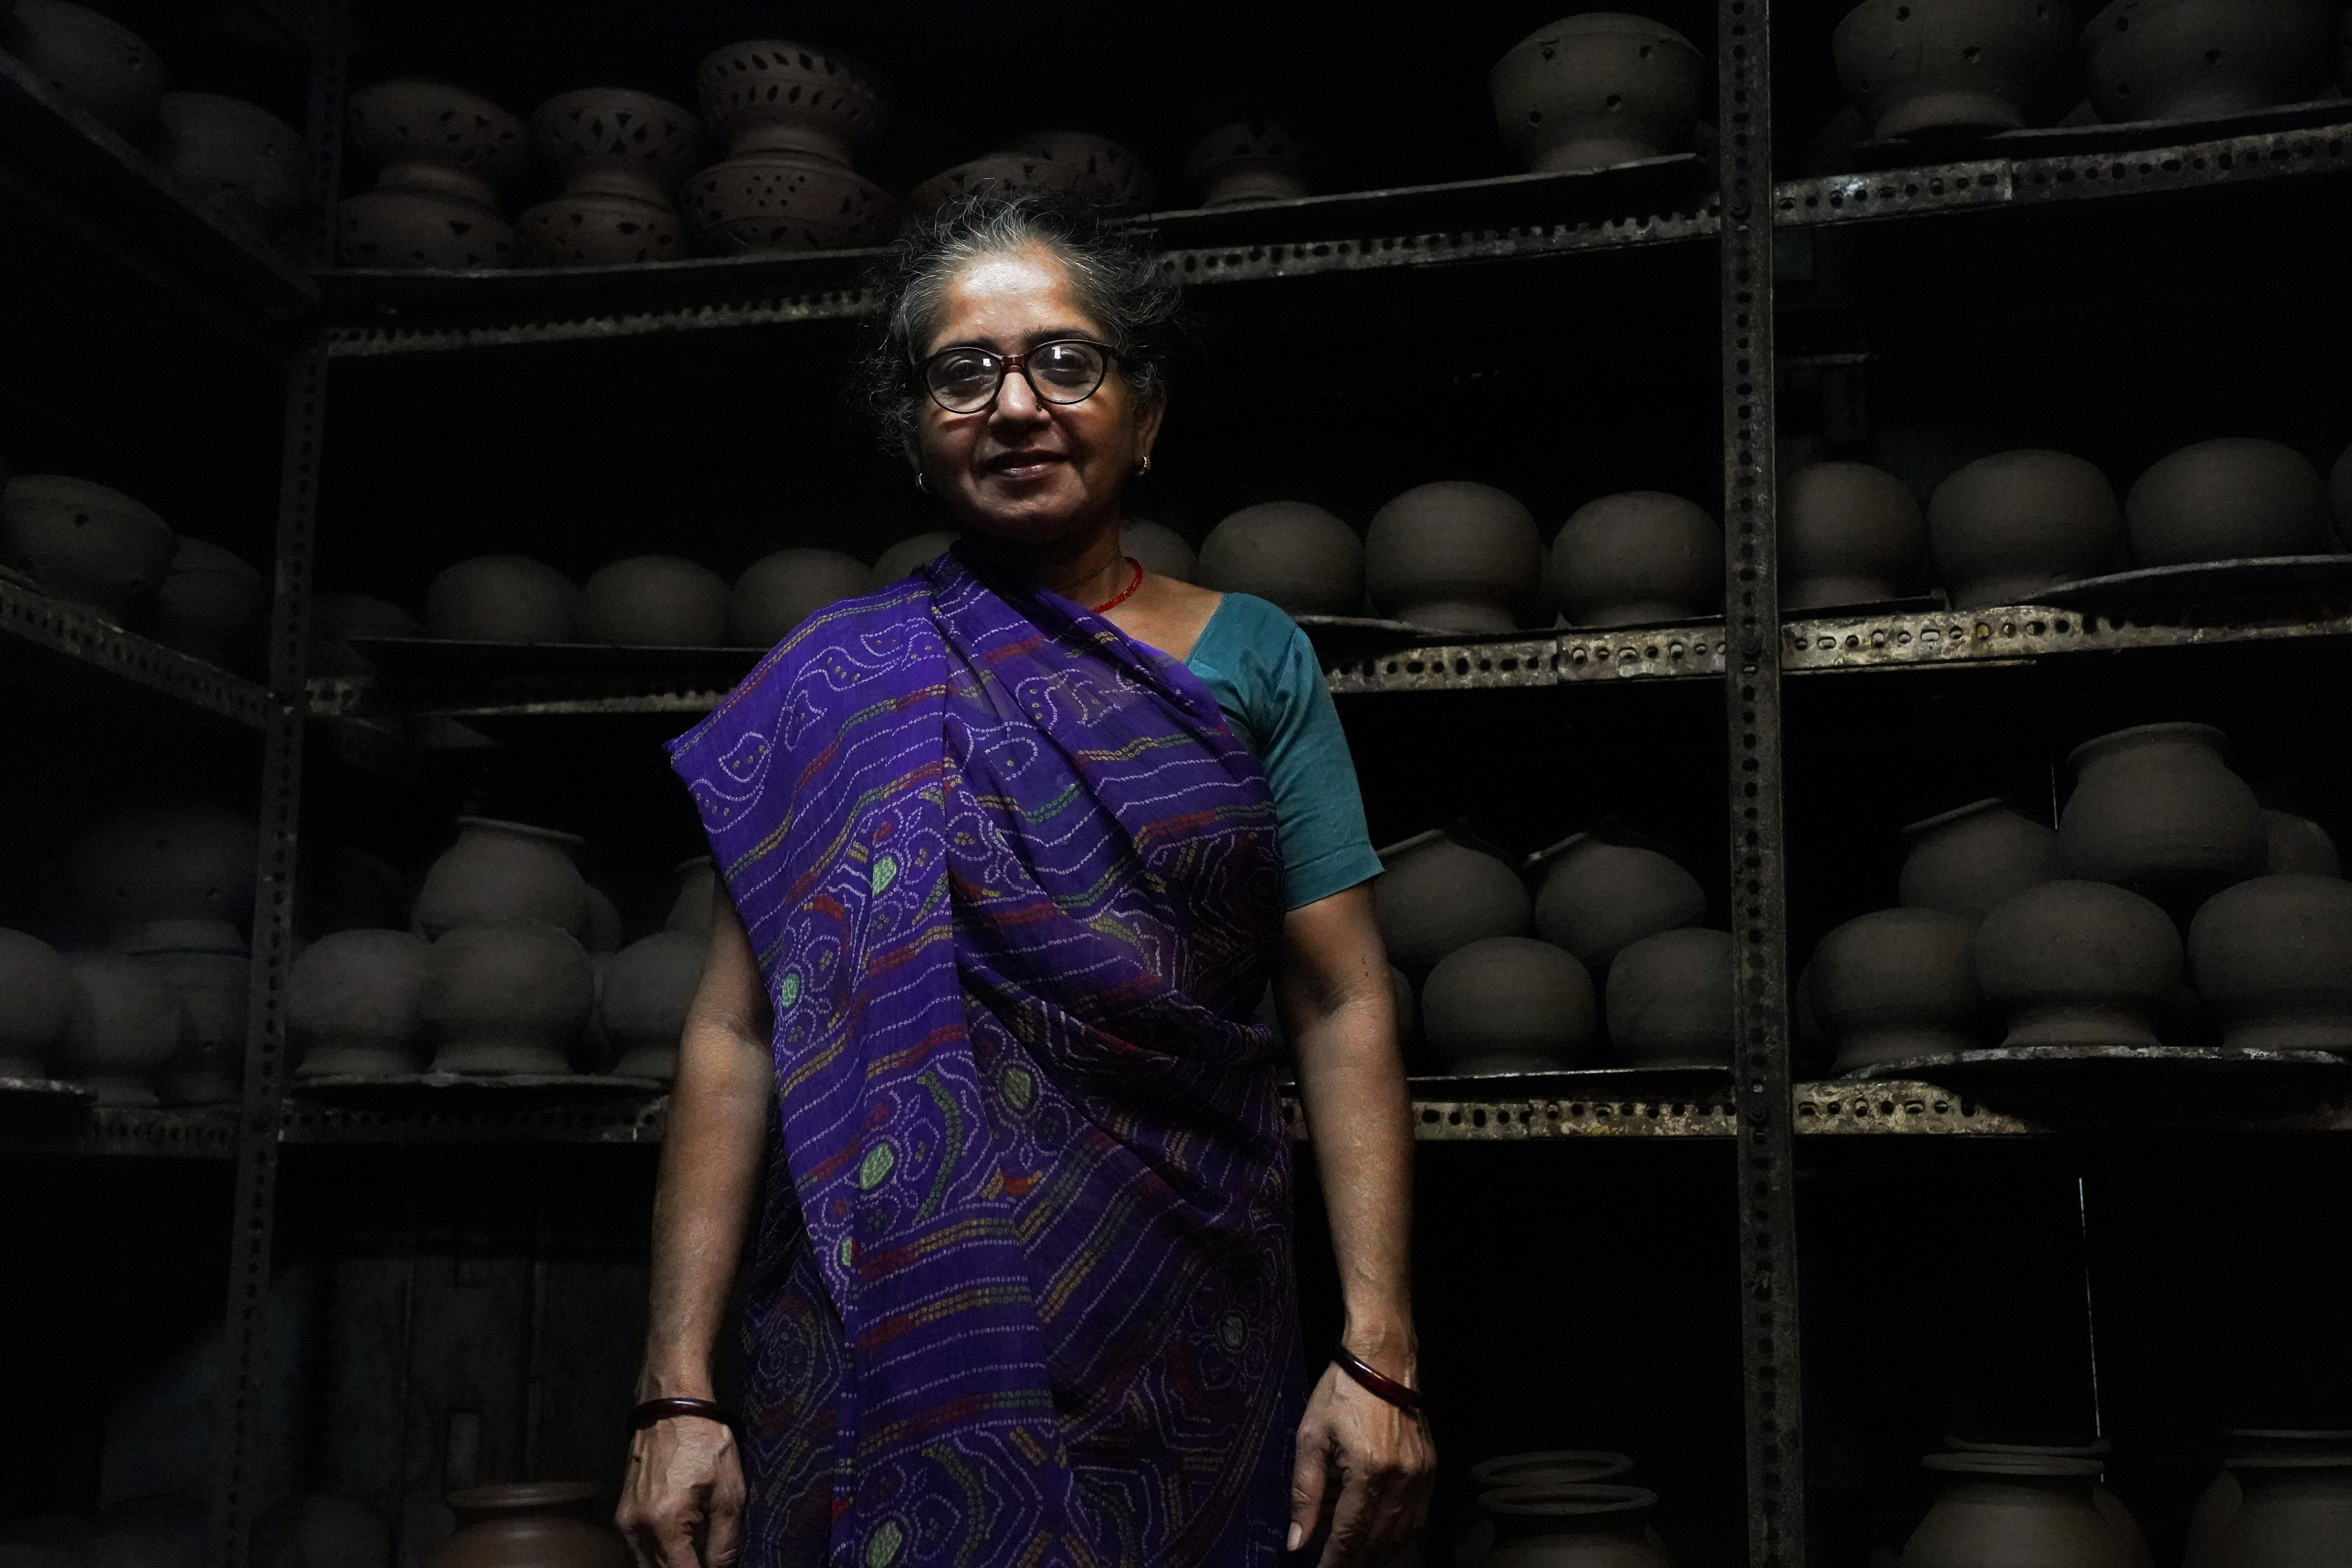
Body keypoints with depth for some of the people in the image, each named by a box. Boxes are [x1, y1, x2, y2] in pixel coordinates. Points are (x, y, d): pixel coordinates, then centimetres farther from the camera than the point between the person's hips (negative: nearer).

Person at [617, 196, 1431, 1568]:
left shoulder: (1251, 661, 4)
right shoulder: (830, 686, 3)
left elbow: (1346, 1008, -1)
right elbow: (737, 1034, 0)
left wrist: (1381, 1355, -10)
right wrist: (679, 1392, -6)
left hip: (1185, 1356, 1)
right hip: (889, 1338, 0)